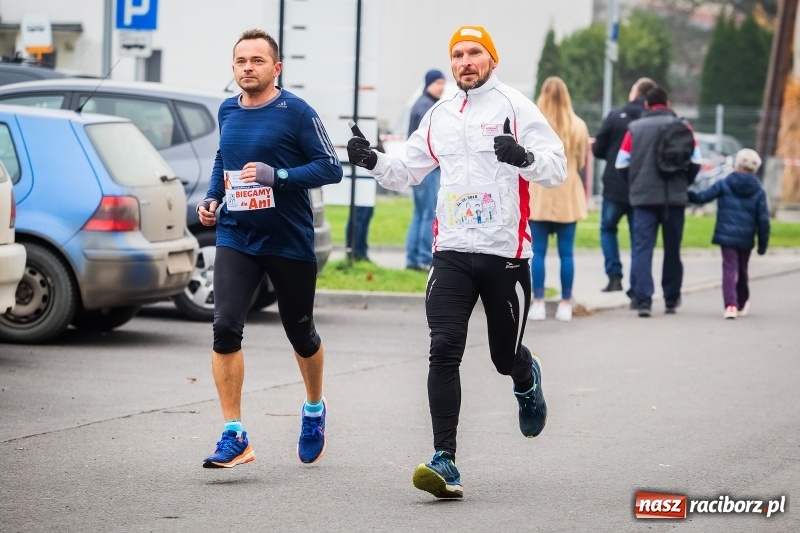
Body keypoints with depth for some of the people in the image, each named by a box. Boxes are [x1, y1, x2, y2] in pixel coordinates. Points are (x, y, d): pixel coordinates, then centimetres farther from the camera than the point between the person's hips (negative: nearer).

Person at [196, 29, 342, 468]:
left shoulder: (296, 113, -10)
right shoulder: (227, 111, 7)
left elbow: (331, 167, -12)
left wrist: (277, 176, -24)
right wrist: (212, 197, 7)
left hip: (290, 241, -3)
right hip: (235, 238, 3)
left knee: (301, 333, 13)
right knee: (225, 326, -16)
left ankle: (314, 410, 43)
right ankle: (234, 437, -13)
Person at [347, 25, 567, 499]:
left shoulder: (514, 106, -2)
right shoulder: (440, 116, 14)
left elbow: (557, 168, -8)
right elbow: (407, 171, 22)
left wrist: (525, 157, -28)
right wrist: (373, 161, 3)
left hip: (506, 254, -3)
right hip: (452, 252, 3)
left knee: (506, 356, 8)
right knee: (444, 349, -12)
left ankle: (527, 381, 47)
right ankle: (445, 462, -15)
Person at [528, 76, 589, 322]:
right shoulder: (578, 126, -4)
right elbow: (581, 163, 4)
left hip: (539, 195, -1)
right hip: (568, 196, 1)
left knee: (538, 251, 4)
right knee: (566, 253, 6)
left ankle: (538, 303, 3)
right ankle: (566, 304, 8)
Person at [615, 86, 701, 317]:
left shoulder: (634, 128, 3)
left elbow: (621, 164, 1)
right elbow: (695, 162, -2)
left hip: (643, 197, 0)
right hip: (674, 198, 0)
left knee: (642, 248, -2)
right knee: (672, 250, 12)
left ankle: (644, 300, -15)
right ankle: (671, 300, 18)